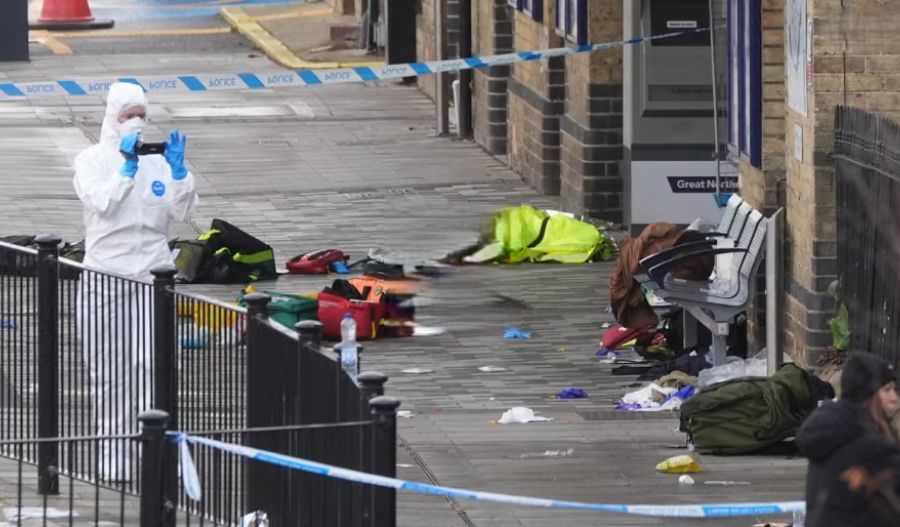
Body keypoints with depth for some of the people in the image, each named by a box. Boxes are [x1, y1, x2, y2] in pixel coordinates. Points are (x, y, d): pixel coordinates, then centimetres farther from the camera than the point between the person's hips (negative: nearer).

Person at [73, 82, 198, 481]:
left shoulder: (159, 160, 9)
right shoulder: (92, 160, 2)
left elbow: (183, 212, 2)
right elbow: (103, 203, -15)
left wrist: (178, 170, -11)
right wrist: (128, 165, -19)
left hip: (151, 274, 1)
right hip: (105, 276, -1)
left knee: (152, 365, -8)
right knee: (109, 369, 3)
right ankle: (113, 456, 10)